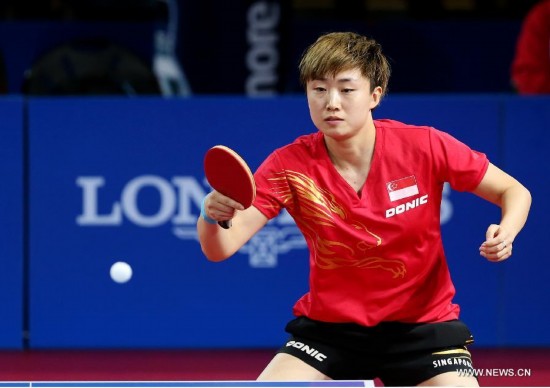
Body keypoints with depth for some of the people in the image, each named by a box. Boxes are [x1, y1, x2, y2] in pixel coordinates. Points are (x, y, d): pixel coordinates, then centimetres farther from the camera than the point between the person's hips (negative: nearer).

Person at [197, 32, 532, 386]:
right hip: (329, 327, 1)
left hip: (420, 325, -1)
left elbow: (515, 192, -3)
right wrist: (213, 216, -43)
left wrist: (506, 233, -26)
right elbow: (220, 249, -19)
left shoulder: (425, 147, -15)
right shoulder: (288, 166, -13)